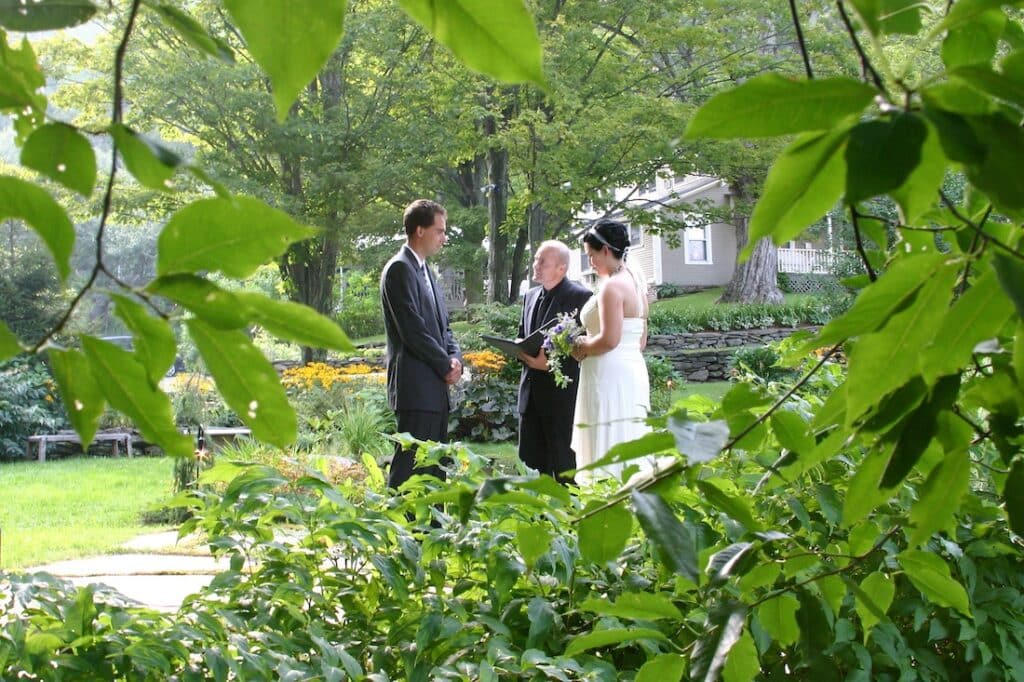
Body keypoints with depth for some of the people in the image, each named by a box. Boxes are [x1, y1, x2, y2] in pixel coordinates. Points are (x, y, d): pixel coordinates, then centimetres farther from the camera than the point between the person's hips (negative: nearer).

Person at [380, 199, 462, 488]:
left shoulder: (425, 270, 19)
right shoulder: (400, 269, -11)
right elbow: (412, 329, -17)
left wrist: (455, 359, 3)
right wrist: (446, 365, -10)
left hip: (435, 386, 10)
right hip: (415, 386, -10)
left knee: (434, 465, 10)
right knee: (410, 463, -10)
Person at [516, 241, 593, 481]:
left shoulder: (580, 296, -9)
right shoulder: (530, 296, 15)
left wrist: (549, 361, -21)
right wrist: (522, 353, 0)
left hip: (561, 391, -7)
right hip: (531, 389, 7)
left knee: (564, 464, -3)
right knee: (531, 460, 9)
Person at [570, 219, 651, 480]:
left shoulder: (612, 286, -15)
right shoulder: (636, 282, 14)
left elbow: (609, 339, -22)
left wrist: (582, 348, -5)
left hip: (610, 377, -10)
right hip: (633, 371, 10)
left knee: (608, 453, -8)